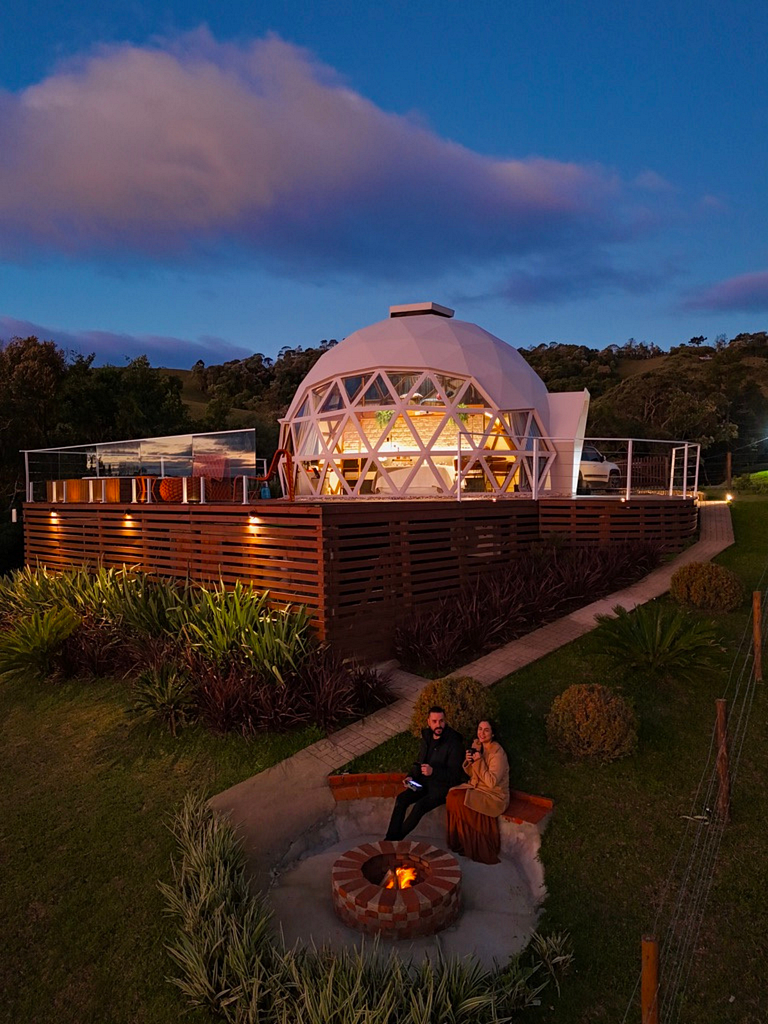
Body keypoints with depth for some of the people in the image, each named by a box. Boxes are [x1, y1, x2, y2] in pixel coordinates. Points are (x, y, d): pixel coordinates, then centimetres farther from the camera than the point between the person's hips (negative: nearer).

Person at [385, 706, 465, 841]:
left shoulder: (454, 743, -16)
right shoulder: (426, 738, 6)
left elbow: (455, 774, -17)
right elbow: (418, 762, 18)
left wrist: (433, 771, -30)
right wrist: (410, 776, -1)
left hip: (443, 786, -6)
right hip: (424, 782, 6)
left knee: (419, 806, -27)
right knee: (401, 799, -17)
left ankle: (395, 839, -12)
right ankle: (391, 837, -14)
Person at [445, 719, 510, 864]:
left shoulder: (497, 753, -19)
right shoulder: (476, 745, 3)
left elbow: (492, 782, -23)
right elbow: (471, 773, 11)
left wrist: (479, 761, -25)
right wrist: (468, 761, -10)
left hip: (494, 796, -7)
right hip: (476, 787, 7)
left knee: (461, 800, -23)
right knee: (453, 795, -17)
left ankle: (470, 847, -4)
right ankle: (460, 842, -4)